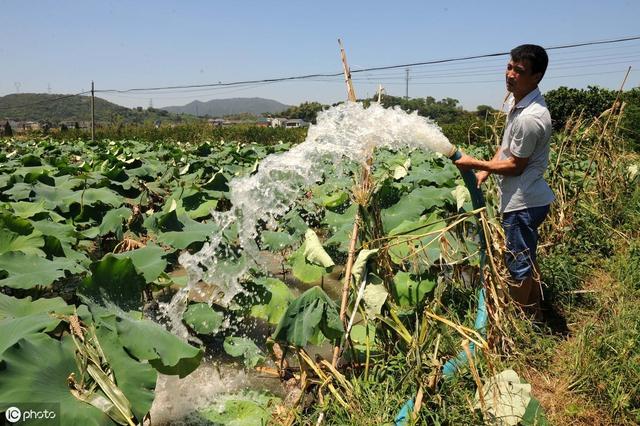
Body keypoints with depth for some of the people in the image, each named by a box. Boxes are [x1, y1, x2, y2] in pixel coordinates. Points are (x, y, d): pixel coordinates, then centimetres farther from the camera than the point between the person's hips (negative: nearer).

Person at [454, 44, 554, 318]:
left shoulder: (530, 118, -27)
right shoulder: (516, 100, 5)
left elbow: (516, 165, -19)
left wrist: (474, 164, -12)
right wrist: (486, 170, 8)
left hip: (523, 203, -10)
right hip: (525, 199, 11)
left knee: (519, 265, 4)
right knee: (527, 260, 22)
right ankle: (535, 313, 39)